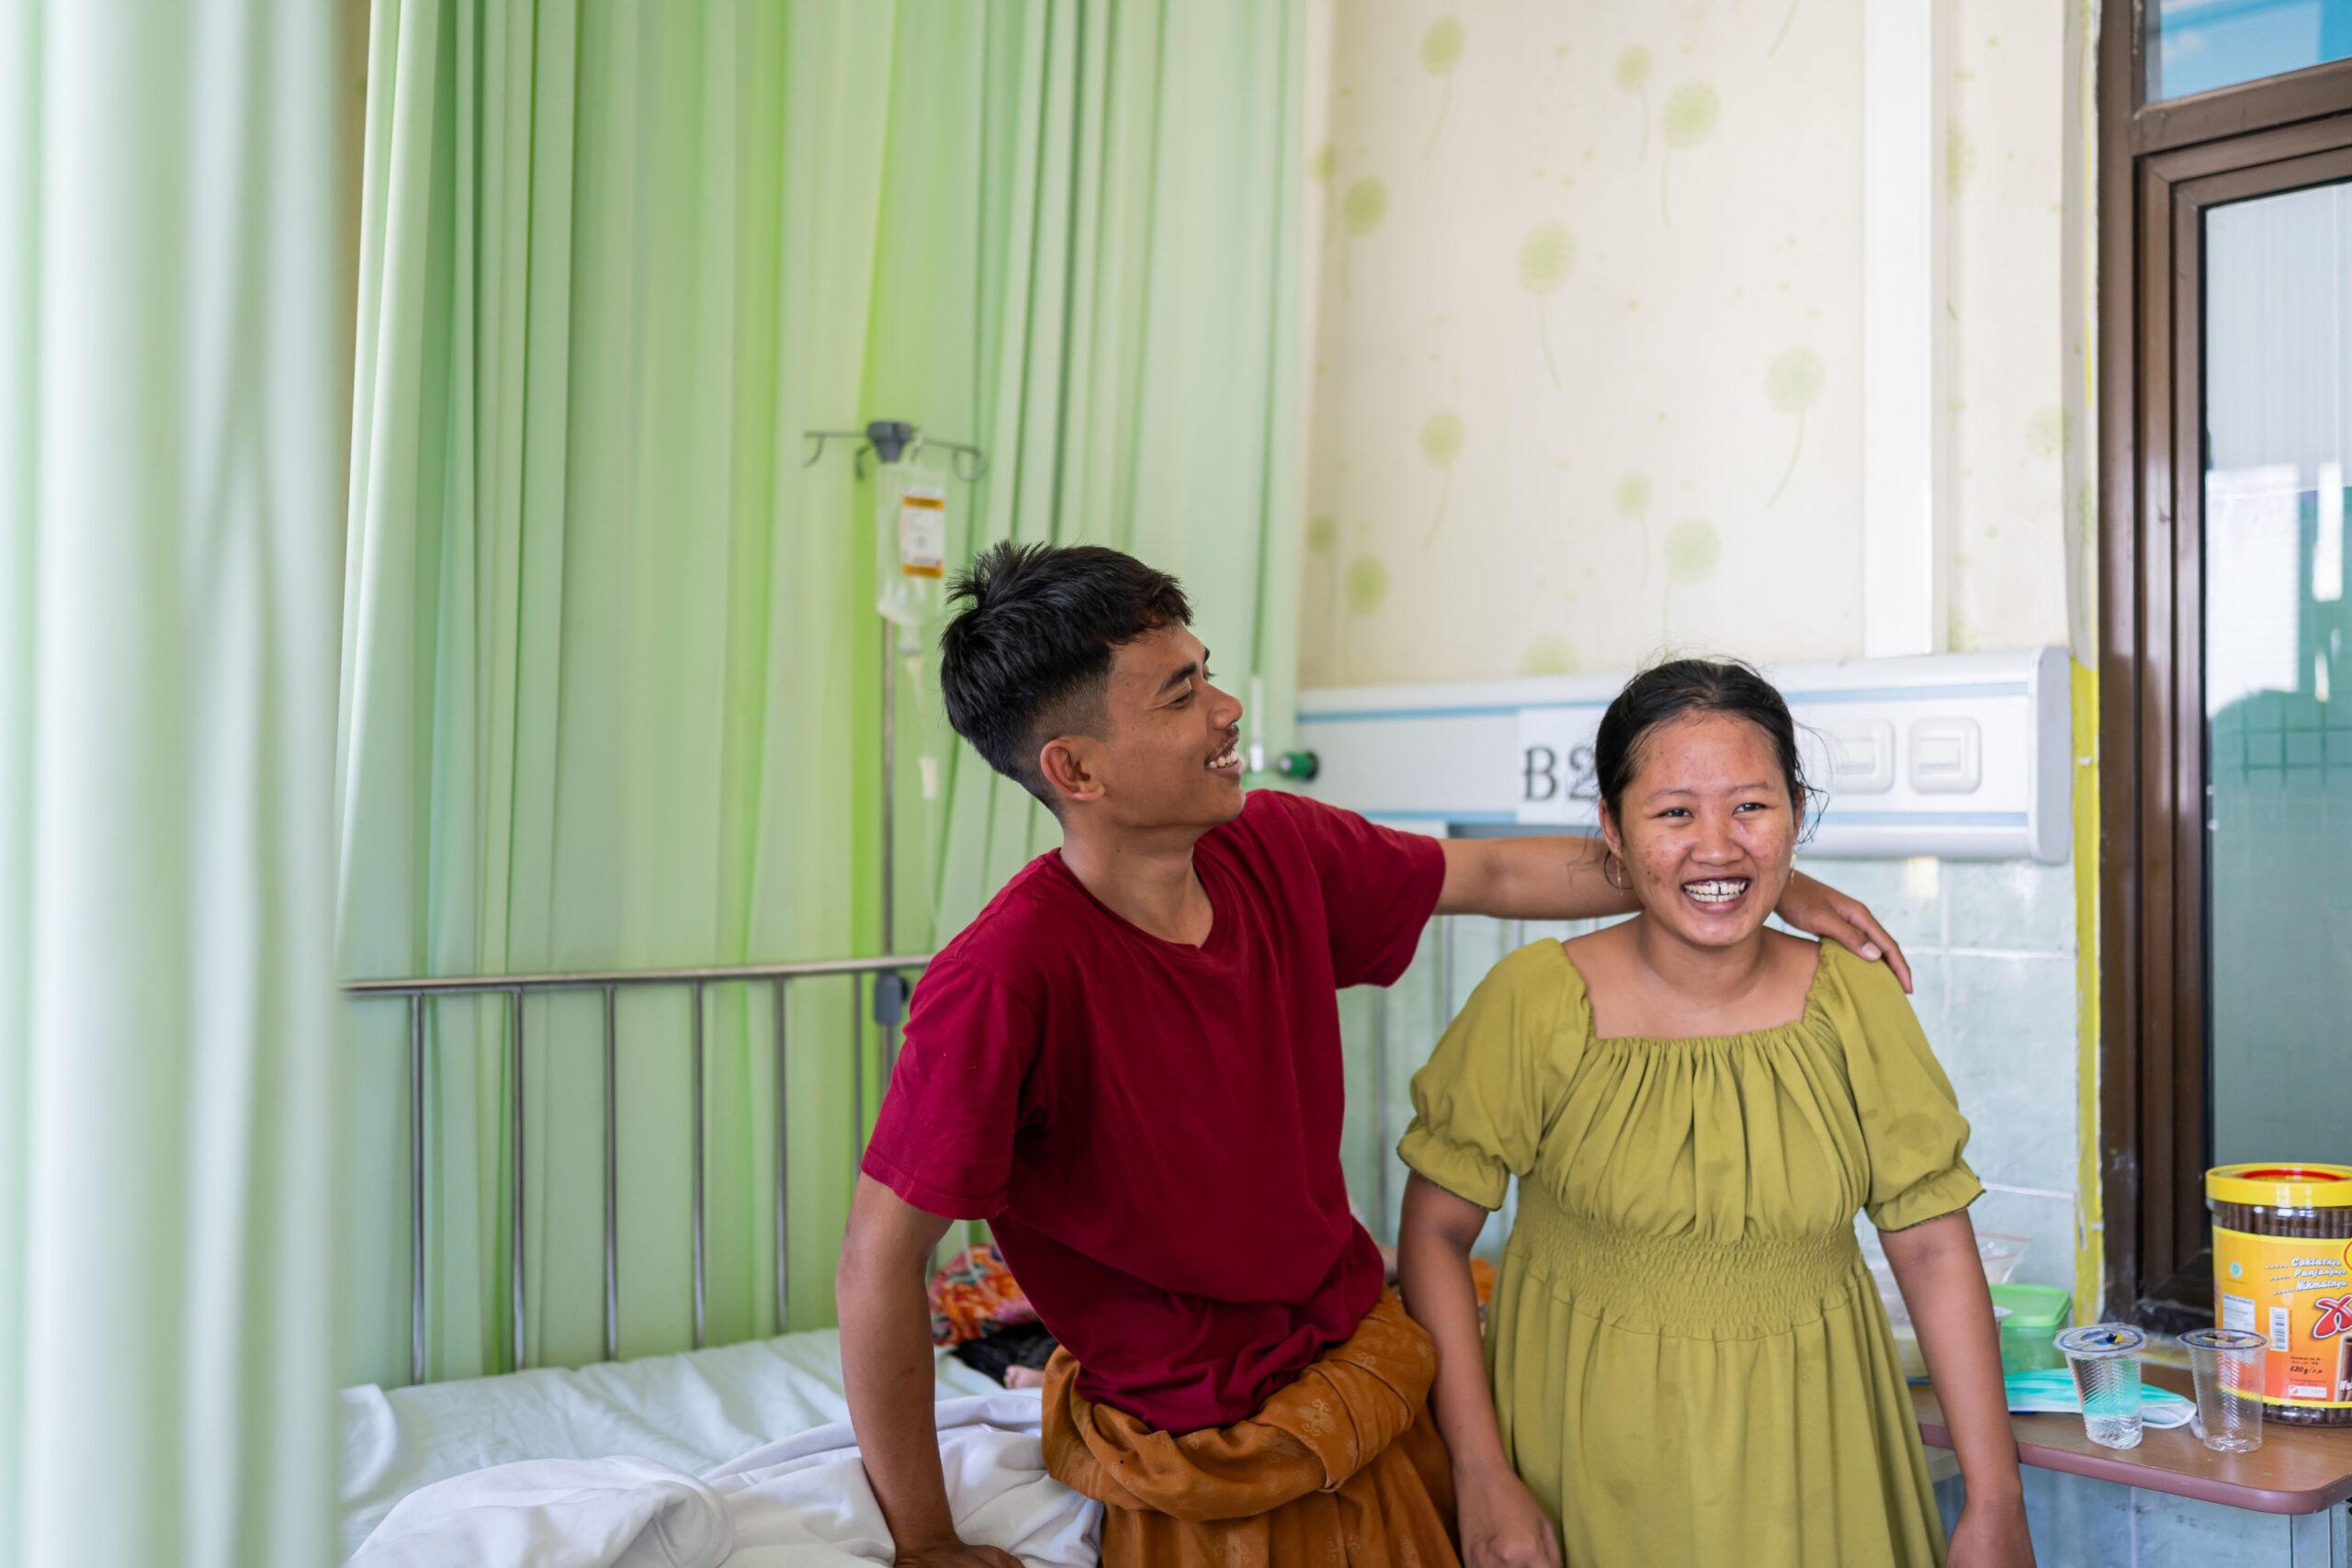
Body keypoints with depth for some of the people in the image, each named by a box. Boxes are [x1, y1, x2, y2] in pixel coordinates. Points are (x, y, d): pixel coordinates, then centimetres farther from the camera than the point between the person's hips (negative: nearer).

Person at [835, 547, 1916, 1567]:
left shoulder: (1278, 850, -8)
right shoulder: (1007, 979, -29)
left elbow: (1499, 875, 6)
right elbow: (881, 1262, -23)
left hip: (1370, 1364, 6)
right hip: (1208, 1467, -6)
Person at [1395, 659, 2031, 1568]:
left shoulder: (1855, 1004, -5)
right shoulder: (1535, 1004, -13)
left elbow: (1932, 1247, -1)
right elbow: (1436, 1229, -8)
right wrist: (1483, 1478, -13)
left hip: (1807, 1473, 2)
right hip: (1590, 1464, -2)